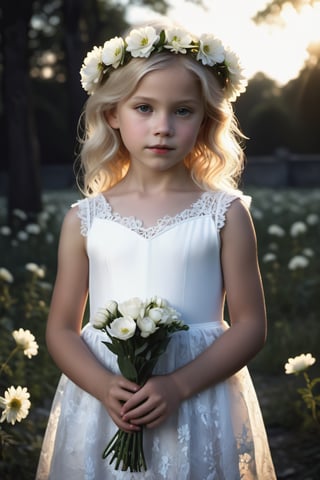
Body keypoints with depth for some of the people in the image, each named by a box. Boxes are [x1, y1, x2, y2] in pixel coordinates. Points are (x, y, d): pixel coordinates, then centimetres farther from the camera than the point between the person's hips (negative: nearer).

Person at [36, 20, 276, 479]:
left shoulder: (225, 213, -2)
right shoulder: (85, 219, 2)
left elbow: (250, 326, -4)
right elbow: (62, 329, 3)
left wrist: (177, 386, -16)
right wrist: (105, 388, -15)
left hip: (200, 407, -1)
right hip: (103, 399, 1)